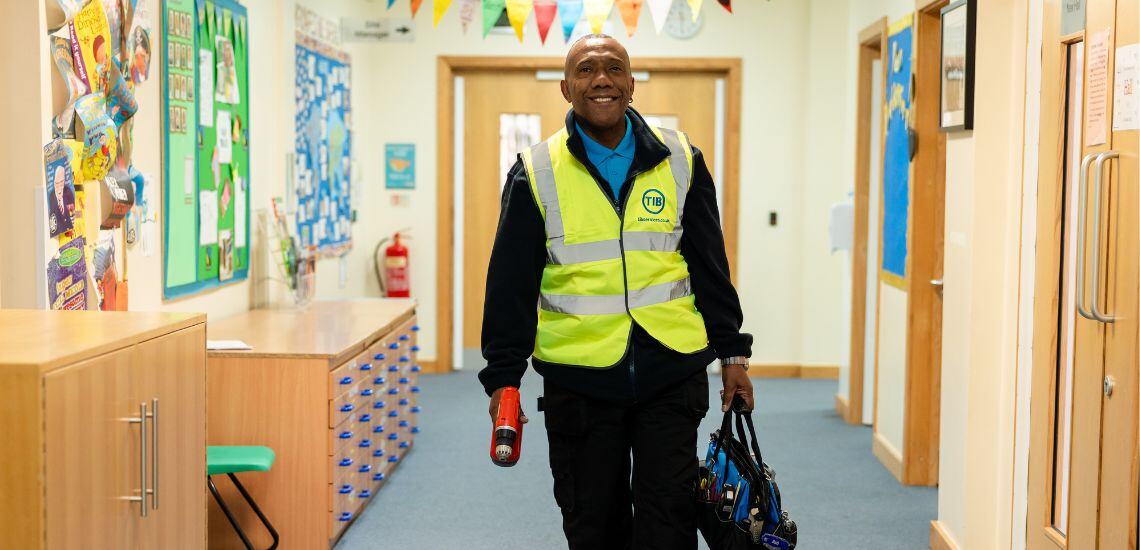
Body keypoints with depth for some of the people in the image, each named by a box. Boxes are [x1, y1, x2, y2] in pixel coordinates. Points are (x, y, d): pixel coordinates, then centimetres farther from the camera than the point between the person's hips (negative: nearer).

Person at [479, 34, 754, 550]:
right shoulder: (536, 173, 2)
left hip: (671, 372, 1)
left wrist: (732, 352, 9)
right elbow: (510, 282, 2)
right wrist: (503, 375, -1)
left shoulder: (680, 161, 6)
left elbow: (710, 267, 11)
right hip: (578, 377, 0)